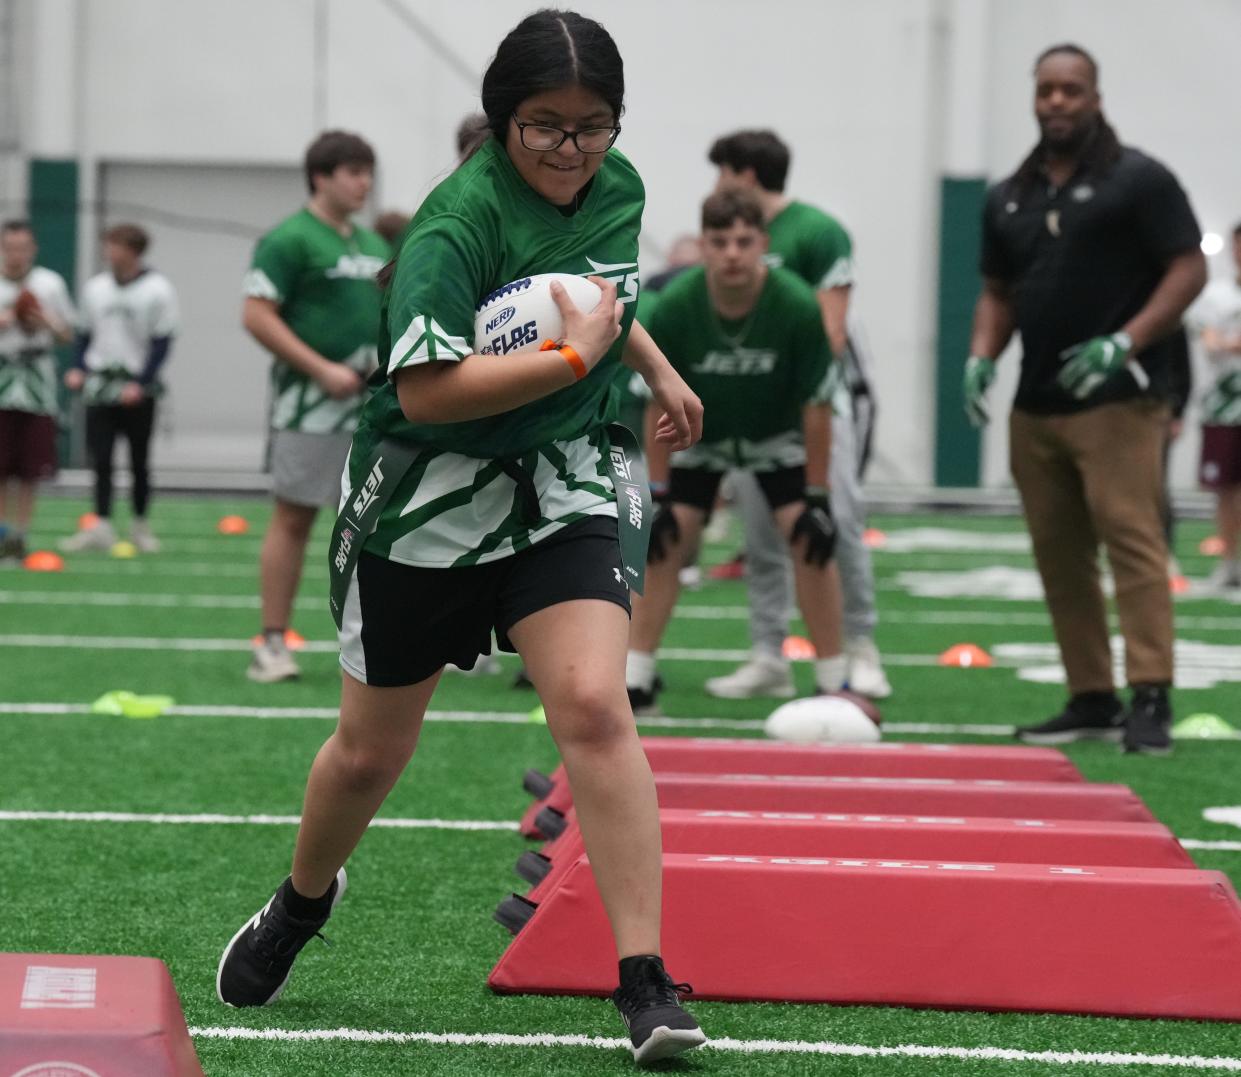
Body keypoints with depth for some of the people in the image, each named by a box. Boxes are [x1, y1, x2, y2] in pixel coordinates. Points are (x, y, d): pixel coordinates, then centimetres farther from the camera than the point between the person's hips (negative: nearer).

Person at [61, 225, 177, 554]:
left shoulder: (157, 289, -6)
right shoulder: (95, 287, 7)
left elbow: (161, 343, -7)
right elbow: (85, 334, 16)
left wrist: (141, 383, -15)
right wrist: (78, 368, 1)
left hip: (138, 388, -3)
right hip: (100, 384, 3)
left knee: (139, 460, 6)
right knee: (100, 458, -5)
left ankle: (141, 524, 18)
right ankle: (102, 526, -7)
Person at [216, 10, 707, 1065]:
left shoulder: (616, 188, 0)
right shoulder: (457, 224, -21)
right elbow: (427, 390, -30)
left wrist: (657, 367, 24)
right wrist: (575, 356, -28)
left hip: (561, 485, 4)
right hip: (425, 499, -3)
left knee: (594, 707, -19)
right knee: (370, 750, 11)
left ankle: (645, 981, -16)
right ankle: (304, 898, 44)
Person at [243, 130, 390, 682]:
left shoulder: (373, 244, 17)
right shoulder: (288, 240, -7)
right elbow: (257, 316, -13)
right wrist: (323, 370, -18)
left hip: (373, 405, 7)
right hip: (310, 406, -7)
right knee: (294, 518, -3)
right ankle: (272, 645, 2)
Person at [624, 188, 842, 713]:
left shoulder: (798, 307, -30)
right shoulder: (673, 307, -28)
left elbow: (815, 405, -19)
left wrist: (817, 497, -16)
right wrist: (657, 493, -14)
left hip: (778, 437, -1)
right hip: (699, 434, 1)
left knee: (807, 543, -12)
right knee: (664, 544, -9)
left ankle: (834, 685, -2)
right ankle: (634, 682, -1)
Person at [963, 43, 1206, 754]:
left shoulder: (1139, 180, -2)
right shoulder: (1009, 197, 15)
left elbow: (1188, 270, -6)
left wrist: (1124, 344, -17)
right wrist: (983, 356, 3)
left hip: (1116, 402, -6)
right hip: (1036, 405, 6)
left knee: (1133, 542, -14)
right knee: (1059, 557, 7)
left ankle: (1151, 700, -16)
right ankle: (1092, 700, 13)